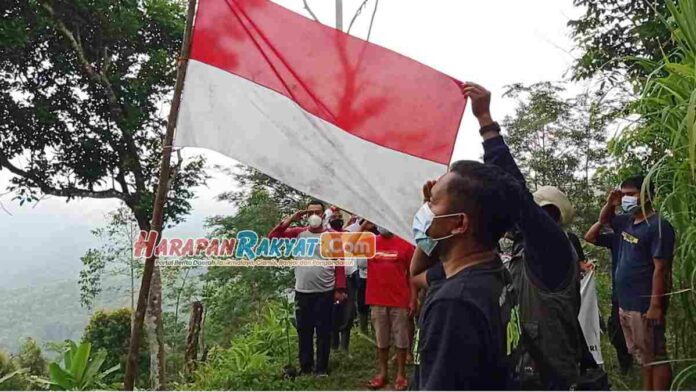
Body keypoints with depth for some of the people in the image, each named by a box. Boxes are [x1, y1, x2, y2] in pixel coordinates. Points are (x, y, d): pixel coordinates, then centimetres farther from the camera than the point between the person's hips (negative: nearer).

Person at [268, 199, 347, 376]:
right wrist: (290, 219, -10)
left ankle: (322, 368, 18)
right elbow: (273, 237, -5)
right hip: (302, 292, 2)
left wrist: (339, 289, -6)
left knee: (323, 331, 6)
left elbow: (339, 264, -1)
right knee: (304, 331, 10)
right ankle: (305, 367, 22)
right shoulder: (298, 233, 4)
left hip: (325, 292, -1)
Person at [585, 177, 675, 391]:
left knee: (655, 358, 0)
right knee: (642, 357, 18)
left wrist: (656, 306, -21)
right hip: (625, 304, 9)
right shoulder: (627, 221, 9)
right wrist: (610, 204, 7)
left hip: (645, 306, -8)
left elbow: (661, 269, -18)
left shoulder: (658, 226, -14)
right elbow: (604, 220, 29)